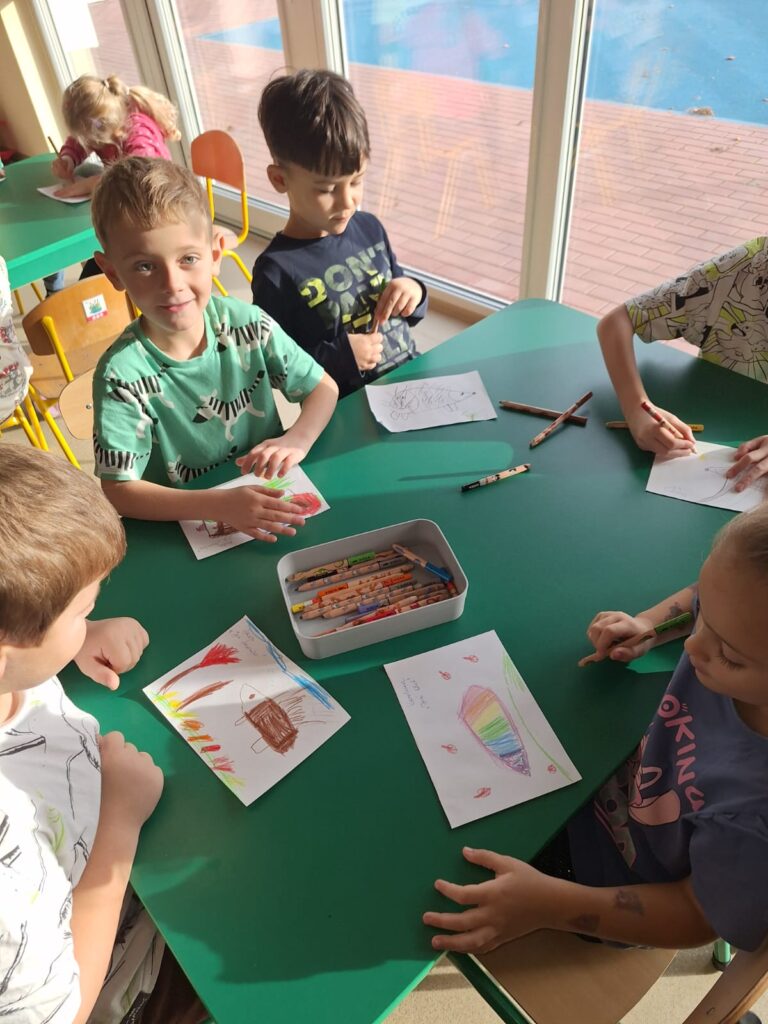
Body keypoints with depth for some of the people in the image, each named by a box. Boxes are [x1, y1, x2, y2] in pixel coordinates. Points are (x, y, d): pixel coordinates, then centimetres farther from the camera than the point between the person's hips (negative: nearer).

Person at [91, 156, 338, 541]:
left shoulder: (248, 325, -9)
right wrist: (219, 504, -30)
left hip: (269, 498, 3)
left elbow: (324, 388, 1)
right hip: (185, 521, -3)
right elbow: (117, 490, -17)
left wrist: (298, 439, -19)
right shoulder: (123, 375, -18)